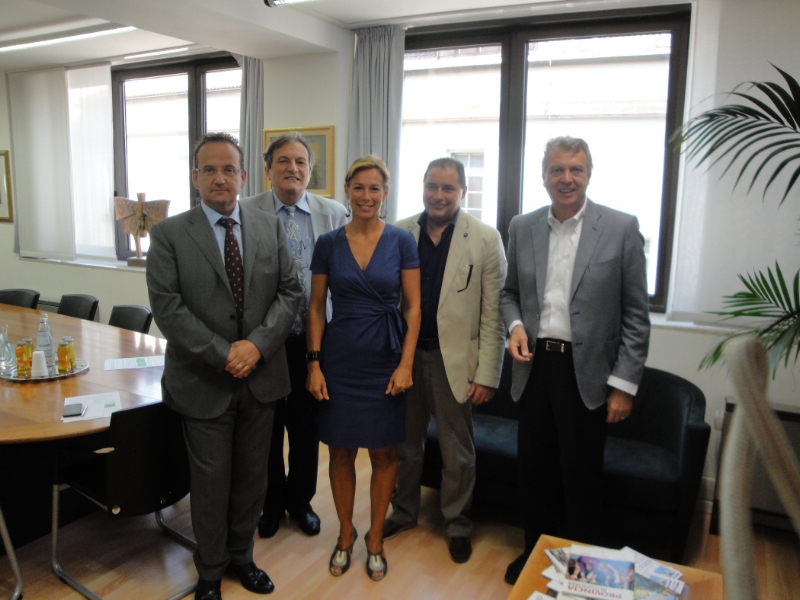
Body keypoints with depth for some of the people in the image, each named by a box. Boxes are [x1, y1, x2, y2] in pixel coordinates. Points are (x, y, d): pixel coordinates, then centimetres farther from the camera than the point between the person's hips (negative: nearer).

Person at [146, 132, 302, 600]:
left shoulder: (271, 228, 3)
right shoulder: (170, 234, -5)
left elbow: (290, 292, 0)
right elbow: (168, 307, -12)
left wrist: (257, 343, -15)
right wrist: (223, 354, -18)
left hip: (261, 377, 3)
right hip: (203, 382, -2)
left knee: (253, 477, 16)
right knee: (211, 482, 11)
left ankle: (241, 556, 39)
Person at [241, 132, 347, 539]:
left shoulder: (334, 214, 0)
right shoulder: (246, 213, -4)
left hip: (312, 340, 1)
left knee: (306, 426, 15)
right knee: (267, 426, 14)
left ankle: (301, 501, 38)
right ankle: (272, 502, 37)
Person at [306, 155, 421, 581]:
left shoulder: (401, 242, -2)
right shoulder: (328, 244, 0)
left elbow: (413, 307, -2)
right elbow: (316, 308, 4)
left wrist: (406, 364, -8)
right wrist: (314, 364, -2)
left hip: (386, 361, -1)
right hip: (340, 361, 1)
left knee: (383, 452, 9)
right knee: (341, 451, 11)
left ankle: (375, 538, 29)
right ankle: (345, 534, 32)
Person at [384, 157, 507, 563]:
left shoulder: (485, 239, -6)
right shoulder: (398, 234, 1)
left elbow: (493, 314, -7)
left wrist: (487, 375, -10)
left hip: (454, 359, -2)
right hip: (405, 354, 3)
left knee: (457, 452, 13)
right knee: (405, 443, 18)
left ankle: (457, 523, 34)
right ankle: (404, 512, 40)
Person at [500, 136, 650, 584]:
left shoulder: (622, 228, -7)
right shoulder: (522, 228, 4)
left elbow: (636, 315, -6)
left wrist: (624, 385, -9)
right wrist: (515, 324, -6)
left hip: (588, 373, -3)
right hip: (535, 367, 3)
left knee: (581, 478, 10)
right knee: (534, 470, 15)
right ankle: (535, 552, 37)